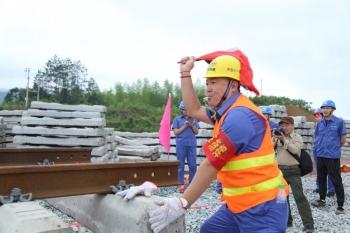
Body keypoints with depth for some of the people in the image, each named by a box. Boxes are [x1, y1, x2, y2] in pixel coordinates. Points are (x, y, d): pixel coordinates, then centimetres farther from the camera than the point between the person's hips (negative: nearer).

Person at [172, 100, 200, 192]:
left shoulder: (193, 119, 11)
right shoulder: (177, 119, 6)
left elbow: (196, 132, 8)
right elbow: (176, 132, 0)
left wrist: (192, 125, -9)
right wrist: (184, 126, -8)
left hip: (192, 144, 2)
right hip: (181, 145, -2)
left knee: (193, 165, 3)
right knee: (181, 165, 2)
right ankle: (181, 184, 9)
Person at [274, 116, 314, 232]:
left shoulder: (297, 137, -2)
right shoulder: (277, 137, 8)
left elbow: (295, 150, -18)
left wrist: (284, 139, -23)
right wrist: (274, 140, -12)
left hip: (293, 170, -4)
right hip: (280, 169, 4)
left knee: (299, 197, -8)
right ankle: (287, 220, 27)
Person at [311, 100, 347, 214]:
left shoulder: (339, 122, -6)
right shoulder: (320, 123, 8)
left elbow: (343, 139, 1)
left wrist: (335, 147, 11)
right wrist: (318, 148, 8)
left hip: (333, 156, -5)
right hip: (320, 155, 5)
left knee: (336, 181, -1)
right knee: (321, 179, 16)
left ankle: (340, 205, 8)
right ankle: (322, 199, 31)